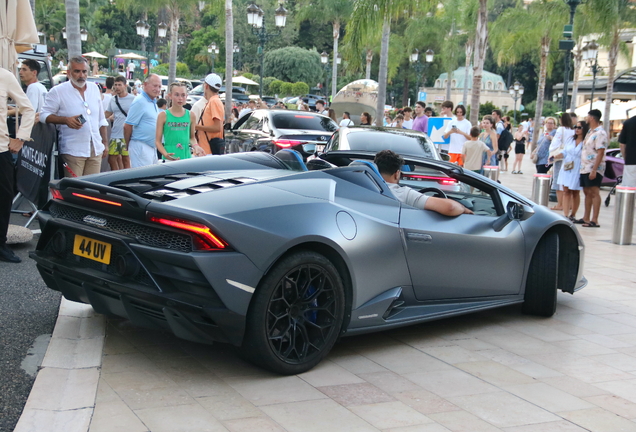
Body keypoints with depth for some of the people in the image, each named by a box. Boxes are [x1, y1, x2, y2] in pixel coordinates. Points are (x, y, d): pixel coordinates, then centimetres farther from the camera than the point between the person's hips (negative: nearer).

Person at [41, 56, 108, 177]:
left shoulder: (94, 88, 14)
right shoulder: (58, 91, -2)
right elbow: (44, 116, -4)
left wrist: (105, 143, 17)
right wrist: (65, 120, -19)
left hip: (96, 150, 5)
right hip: (73, 151, -5)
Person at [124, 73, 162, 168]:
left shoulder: (154, 102, 16)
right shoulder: (139, 102, -12)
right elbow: (127, 126, -13)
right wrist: (128, 145, -5)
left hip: (153, 148, 9)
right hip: (141, 147, -9)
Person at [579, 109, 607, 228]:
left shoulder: (600, 133, -13)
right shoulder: (590, 131, 17)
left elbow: (600, 152, -18)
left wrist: (594, 170, -23)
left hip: (594, 169, -9)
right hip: (585, 168, 9)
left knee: (594, 193, -9)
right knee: (587, 192, 13)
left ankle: (594, 220, -9)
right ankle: (586, 218, 21)